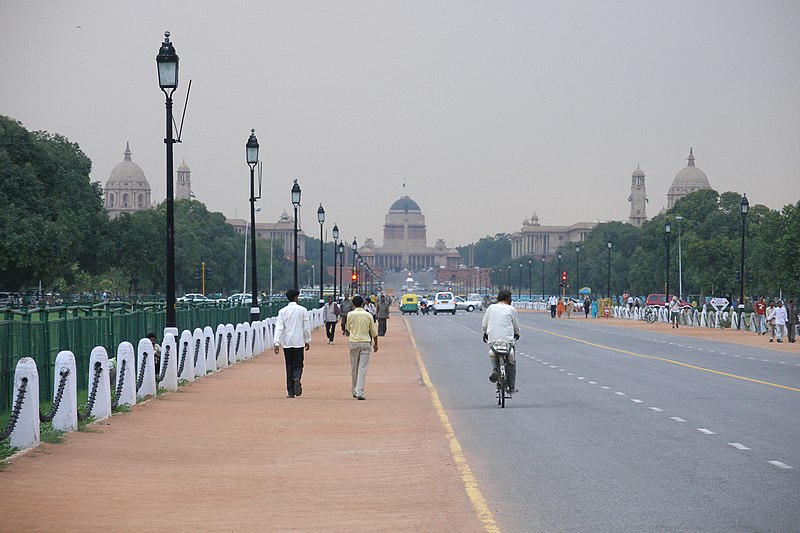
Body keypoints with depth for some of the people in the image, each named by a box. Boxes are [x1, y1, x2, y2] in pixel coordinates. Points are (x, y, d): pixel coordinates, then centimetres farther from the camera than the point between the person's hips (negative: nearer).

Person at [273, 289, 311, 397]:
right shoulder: (302, 310, -2)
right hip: (299, 342, -1)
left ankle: (290, 392, 7)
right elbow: (307, 327, 0)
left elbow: (279, 328, -6)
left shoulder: (282, 311, -1)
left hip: (287, 343, 1)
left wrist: (277, 343, -7)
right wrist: (307, 341, 11)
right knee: (298, 364, 6)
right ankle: (297, 378, -27)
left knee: (289, 366, 9)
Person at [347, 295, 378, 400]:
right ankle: (360, 392, -14)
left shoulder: (350, 314, -4)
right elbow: (374, 332, 5)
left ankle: (355, 391, 23)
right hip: (365, 343, -1)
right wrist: (375, 344, 18)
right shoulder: (368, 315, -3)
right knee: (363, 368, -4)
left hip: (354, 343, 1)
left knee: (354, 368, 13)